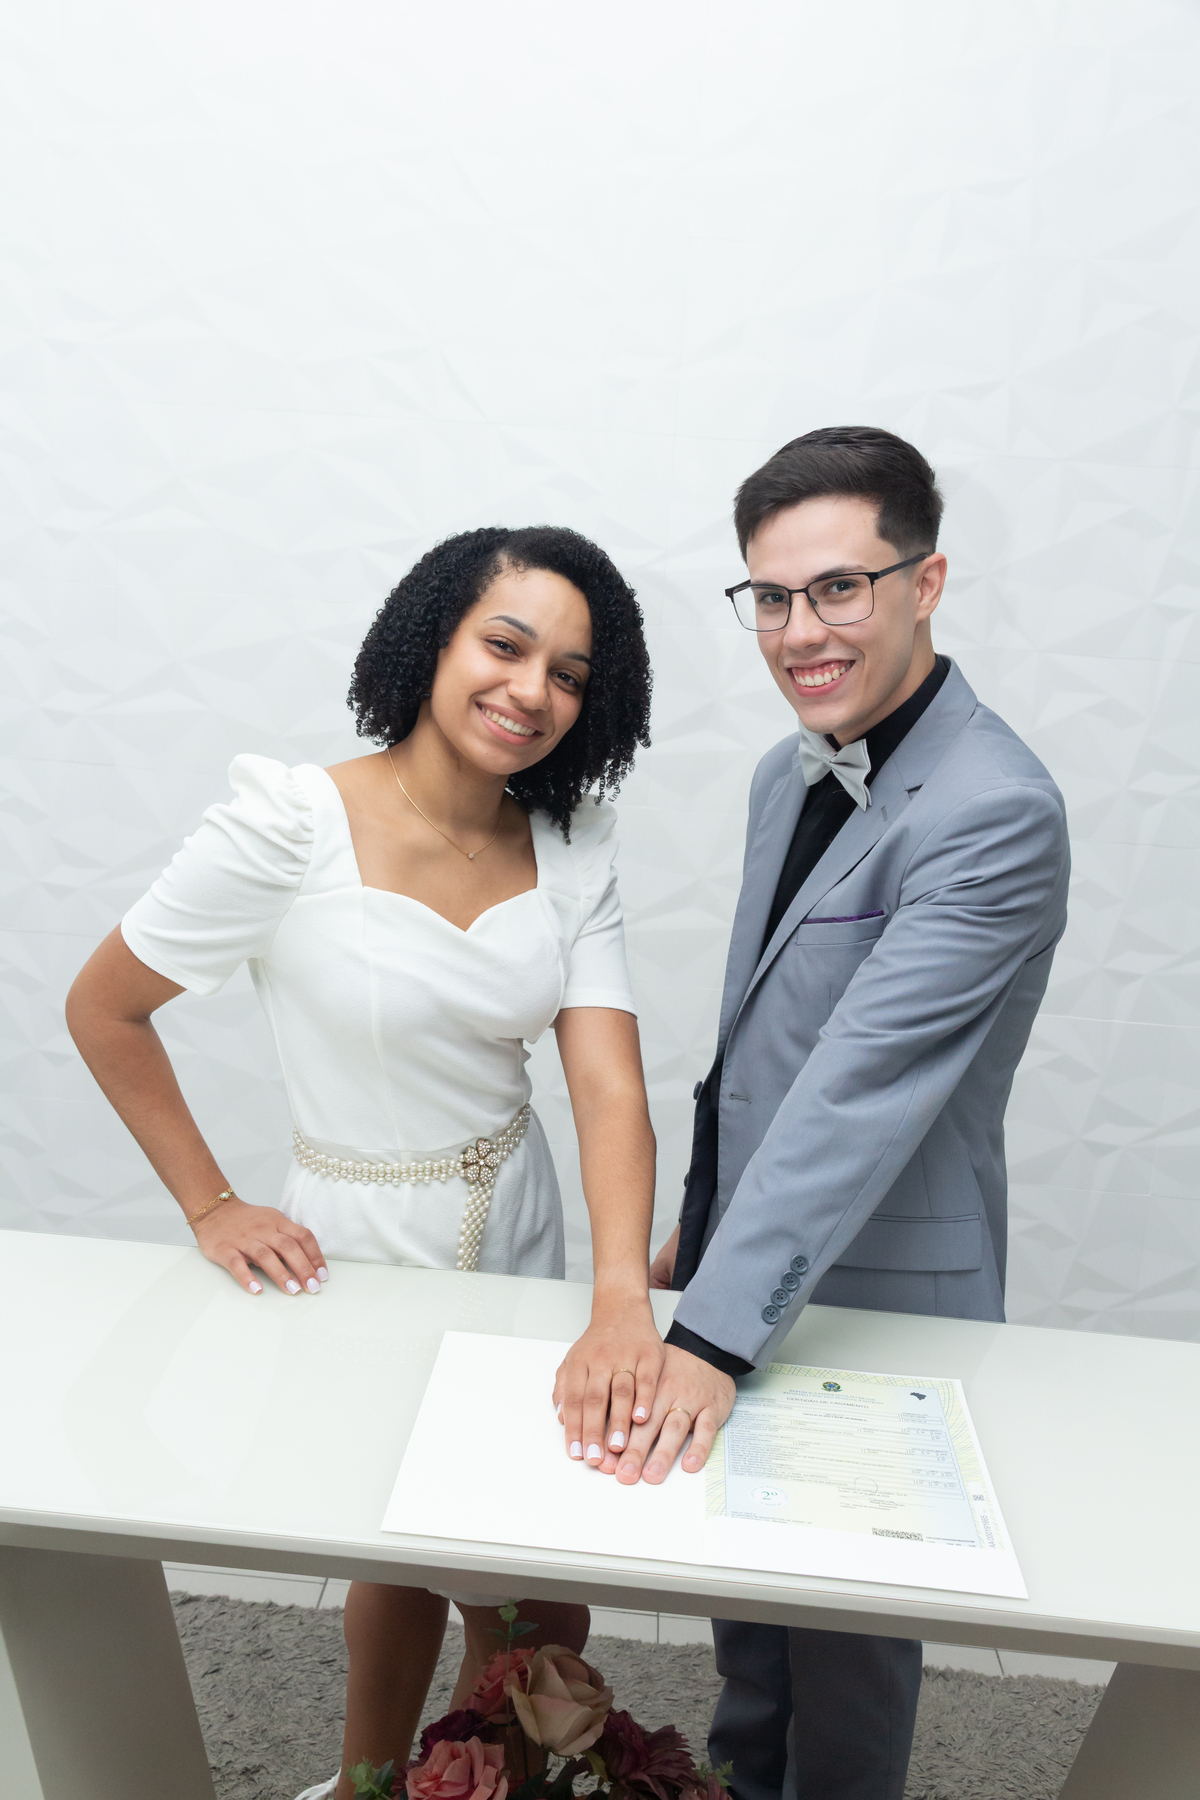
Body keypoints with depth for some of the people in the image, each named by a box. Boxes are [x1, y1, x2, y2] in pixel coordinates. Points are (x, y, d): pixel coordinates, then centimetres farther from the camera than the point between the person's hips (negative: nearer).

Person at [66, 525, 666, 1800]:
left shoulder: (568, 852, -7)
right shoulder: (290, 826, -19)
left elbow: (608, 1085, -16)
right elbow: (103, 1012, -8)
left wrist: (622, 1301, -29)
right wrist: (209, 1208, -7)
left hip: (522, 1237, 4)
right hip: (362, 1250, -4)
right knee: (411, 1545, 14)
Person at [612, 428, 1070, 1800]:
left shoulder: (993, 814, -24)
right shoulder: (791, 773, 3)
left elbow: (860, 1090, -31)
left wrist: (713, 1333, -32)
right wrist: (698, 1228, 15)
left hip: (874, 1308, -8)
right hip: (753, 1262, 8)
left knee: (847, 1647, 18)